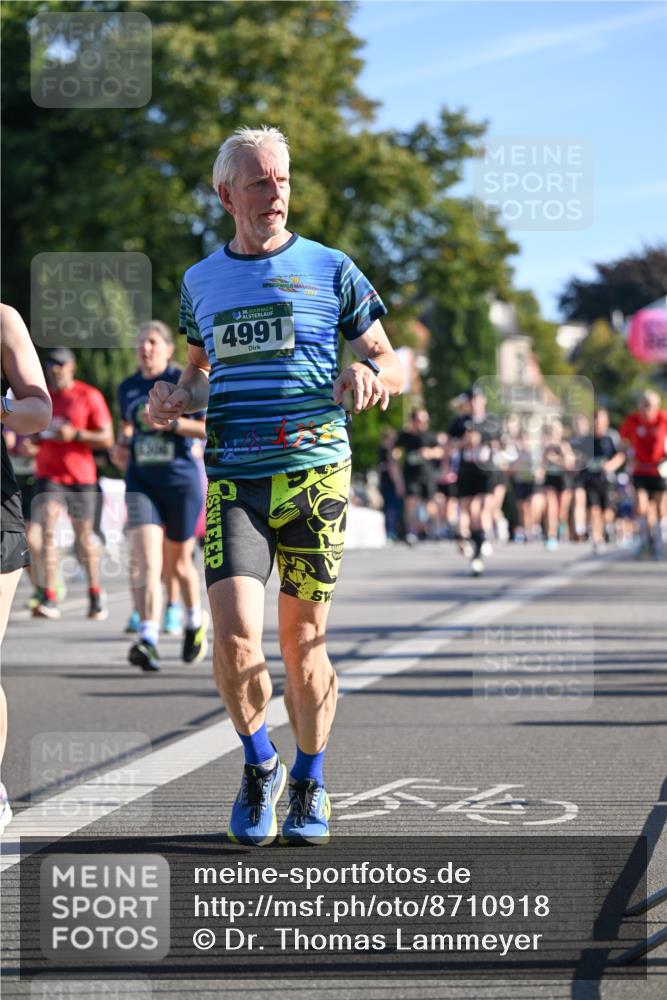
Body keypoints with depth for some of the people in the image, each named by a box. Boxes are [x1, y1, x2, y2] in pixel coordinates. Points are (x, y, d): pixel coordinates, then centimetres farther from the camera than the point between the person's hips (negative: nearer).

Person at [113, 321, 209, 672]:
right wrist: (121, 446, 6)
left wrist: (170, 422, -19)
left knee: (177, 563, 11)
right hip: (140, 484, 3)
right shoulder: (127, 388, 10)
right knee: (145, 561, -17)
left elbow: (211, 428, -8)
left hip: (181, 481, -2)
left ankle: (195, 621, 40)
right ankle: (148, 640, -26)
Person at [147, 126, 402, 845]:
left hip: (314, 474, -1)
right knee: (235, 634, -15)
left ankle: (310, 782, 22)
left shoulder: (330, 269, 6)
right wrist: (175, 399, 7)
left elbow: (394, 365, 10)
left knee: (300, 641, 3)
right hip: (231, 481, 1)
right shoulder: (200, 281, 14)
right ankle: (259, 766, 10)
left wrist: (369, 373, -13)